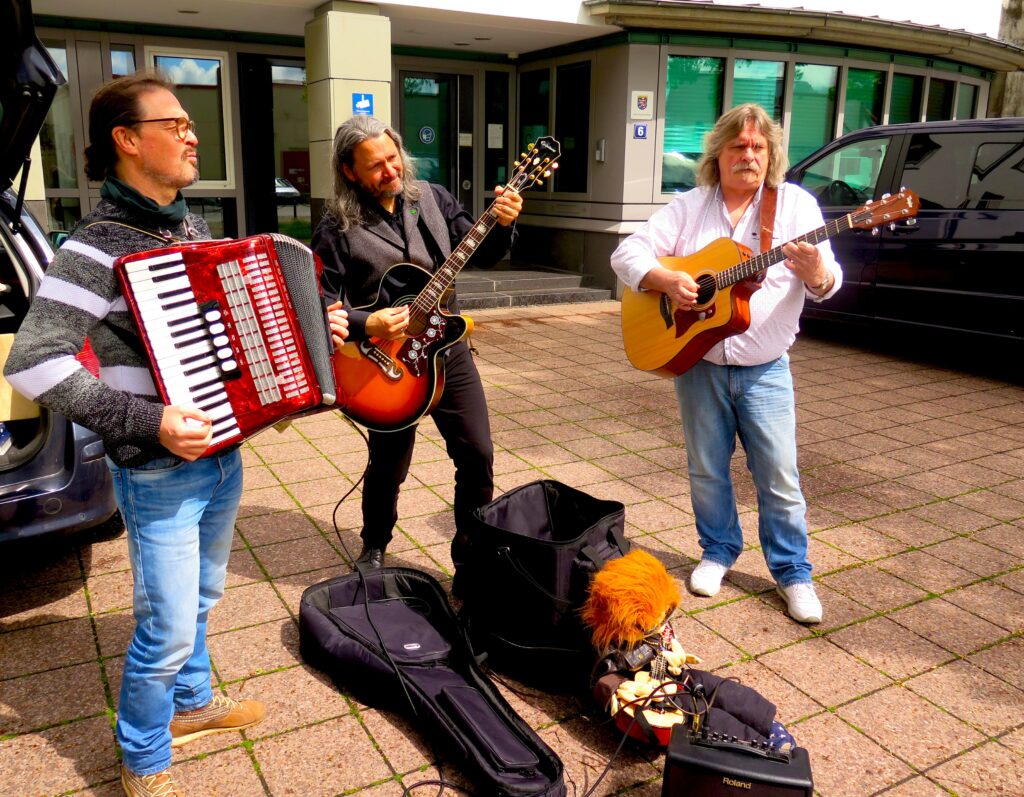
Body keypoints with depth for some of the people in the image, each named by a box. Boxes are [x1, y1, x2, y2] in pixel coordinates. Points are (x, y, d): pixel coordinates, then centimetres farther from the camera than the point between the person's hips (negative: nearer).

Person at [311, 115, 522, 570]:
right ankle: (374, 548, 38)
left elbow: (480, 256, 6)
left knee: (478, 455, 5)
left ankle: (471, 550, 26)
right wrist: (366, 325, -28)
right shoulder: (337, 229, -10)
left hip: (448, 349, 4)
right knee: (388, 467, 10)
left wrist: (503, 226, -13)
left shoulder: (432, 198, 4)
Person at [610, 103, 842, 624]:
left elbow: (829, 283, -5)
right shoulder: (688, 208, 2)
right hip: (698, 362, 1)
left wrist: (816, 275, -30)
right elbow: (626, 254, -2)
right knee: (707, 470, 13)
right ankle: (719, 550, 34)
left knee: (779, 478, 3)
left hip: (764, 370, -1)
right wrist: (667, 281, -19)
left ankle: (792, 571, 21)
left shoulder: (796, 204, -1)